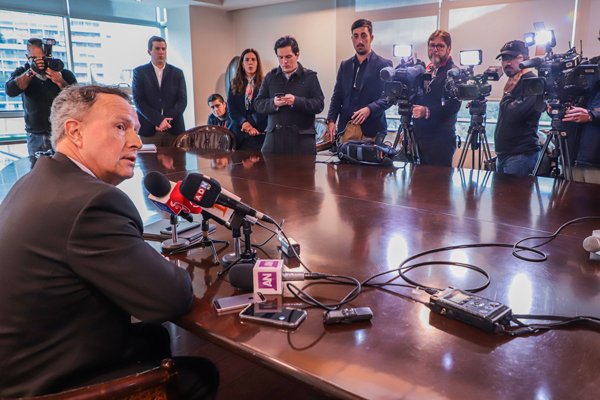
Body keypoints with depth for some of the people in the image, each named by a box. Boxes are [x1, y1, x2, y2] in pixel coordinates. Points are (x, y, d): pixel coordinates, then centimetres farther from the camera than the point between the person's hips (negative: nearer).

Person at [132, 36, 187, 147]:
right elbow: (138, 100, -2)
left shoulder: (177, 73, 12)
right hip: (149, 129, -1)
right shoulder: (139, 72, 7)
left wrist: (167, 120, -11)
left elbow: (182, 100, 4)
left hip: (174, 128, 1)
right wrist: (158, 120, -14)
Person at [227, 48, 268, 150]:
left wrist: (251, 123, -15)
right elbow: (231, 108, 6)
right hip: (239, 132, 2)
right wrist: (243, 123, -11)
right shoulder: (234, 85, 14)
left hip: (259, 132, -2)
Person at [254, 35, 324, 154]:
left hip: (302, 137, -2)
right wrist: (273, 103, -12)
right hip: (274, 137, 3)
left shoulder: (309, 76, 4)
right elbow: (258, 104, 9)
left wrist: (296, 101, -18)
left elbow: (319, 104, -4)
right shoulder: (271, 77, 12)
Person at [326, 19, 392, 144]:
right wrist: (331, 120, -1)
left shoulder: (383, 64, 1)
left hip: (372, 131, -4)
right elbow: (337, 96, 13)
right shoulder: (345, 65, 15)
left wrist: (369, 109, -22)